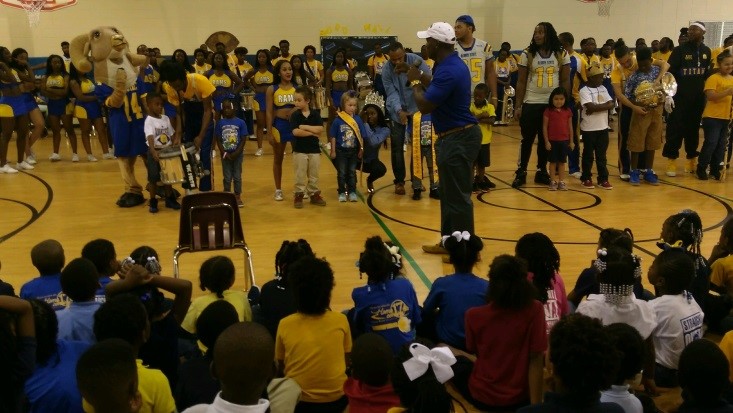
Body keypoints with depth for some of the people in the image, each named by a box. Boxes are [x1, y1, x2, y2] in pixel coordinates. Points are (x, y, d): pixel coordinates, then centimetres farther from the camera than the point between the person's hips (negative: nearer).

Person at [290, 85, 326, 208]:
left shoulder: (315, 114, -1)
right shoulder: (295, 115, -6)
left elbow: (320, 129, -14)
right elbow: (296, 132, -18)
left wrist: (304, 127, -17)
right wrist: (312, 132, -15)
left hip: (314, 149, 2)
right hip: (299, 150, -2)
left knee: (314, 175, 11)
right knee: (300, 175, 5)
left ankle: (314, 194, 22)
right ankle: (299, 195, 14)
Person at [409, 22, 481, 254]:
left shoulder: (448, 71, -22)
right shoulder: (452, 64, 12)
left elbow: (424, 106, -23)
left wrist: (415, 82, -8)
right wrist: (425, 83, 9)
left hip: (458, 139, -11)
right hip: (454, 137, 11)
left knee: (458, 196, -3)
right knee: (448, 193, 17)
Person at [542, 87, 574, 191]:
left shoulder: (568, 112, 2)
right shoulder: (548, 111, -6)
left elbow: (570, 127, 7)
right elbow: (544, 127, -5)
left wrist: (571, 141, 6)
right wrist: (546, 141, -8)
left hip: (564, 140, 2)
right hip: (552, 140, -2)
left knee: (562, 162, 9)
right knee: (553, 161, 5)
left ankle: (562, 181, 15)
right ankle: (553, 181, 12)